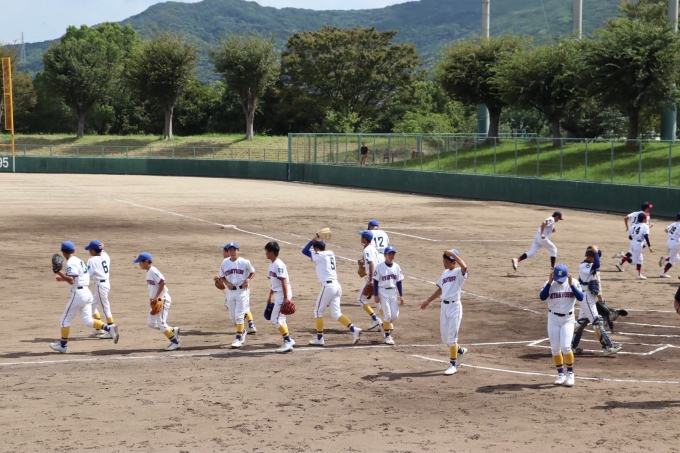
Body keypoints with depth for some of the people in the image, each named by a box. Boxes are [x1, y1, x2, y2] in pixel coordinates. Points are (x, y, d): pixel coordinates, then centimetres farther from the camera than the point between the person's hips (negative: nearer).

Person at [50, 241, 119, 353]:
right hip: (87, 293, 8)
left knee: (65, 319, 6)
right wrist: (63, 278, 27)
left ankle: (63, 345, 13)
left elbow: (71, 281, -20)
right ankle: (109, 328, -11)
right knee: (87, 320, 7)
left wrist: (60, 273, -20)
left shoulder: (70, 263, -11)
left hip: (78, 293, -8)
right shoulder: (79, 261, 17)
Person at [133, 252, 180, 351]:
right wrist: (152, 298, 7)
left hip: (162, 299, -10)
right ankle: (173, 331, 18)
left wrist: (156, 297, -25)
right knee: (150, 322, 10)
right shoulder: (149, 272, 12)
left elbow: (162, 282, -27)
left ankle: (175, 342, 2)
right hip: (156, 301, 10)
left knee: (161, 323, -8)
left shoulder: (153, 271, -17)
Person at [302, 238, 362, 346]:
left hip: (328, 286, -8)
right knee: (336, 314, 7)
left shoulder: (319, 255, -7)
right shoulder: (331, 254, 15)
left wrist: (313, 240, -2)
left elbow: (304, 251, -7)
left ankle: (319, 338, 9)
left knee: (318, 311, 7)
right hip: (336, 285, 8)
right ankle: (354, 329, -10)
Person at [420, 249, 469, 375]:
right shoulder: (445, 273, 14)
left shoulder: (459, 272, -10)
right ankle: (460, 351, 37)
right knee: (444, 338, 11)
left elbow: (464, 267, -34)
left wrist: (453, 254, -29)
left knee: (451, 337, -5)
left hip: (454, 306, -7)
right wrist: (428, 301, 28)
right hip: (444, 306, 7)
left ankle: (453, 365, 4)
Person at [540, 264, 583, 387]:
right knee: (555, 348, 3)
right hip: (553, 319, 2)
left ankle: (570, 373, 4)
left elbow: (581, 298, -18)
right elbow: (542, 297, -20)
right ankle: (561, 374, 18)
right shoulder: (550, 284, -5)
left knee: (566, 347, -14)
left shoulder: (573, 283, -5)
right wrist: (549, 283, -27)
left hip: (568, 319, -2)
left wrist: (571, 285, -26)